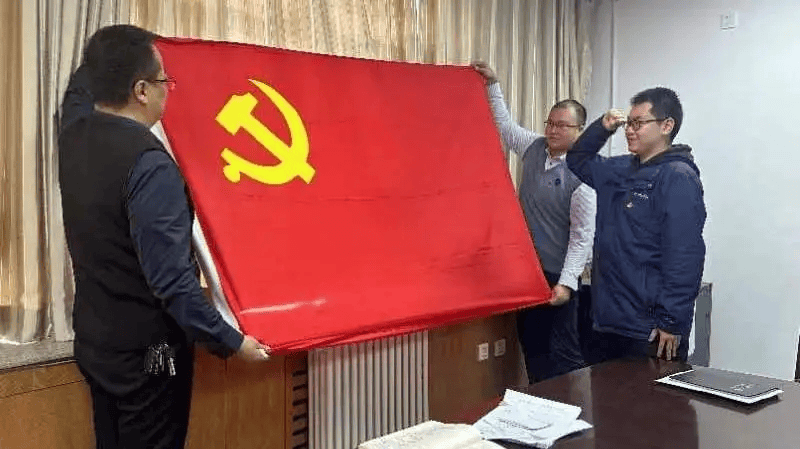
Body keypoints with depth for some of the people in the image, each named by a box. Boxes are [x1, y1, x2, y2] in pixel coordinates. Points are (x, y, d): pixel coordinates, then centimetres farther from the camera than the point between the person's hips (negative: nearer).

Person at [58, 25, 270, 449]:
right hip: (147, 352, -8)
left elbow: (83, 79, 23)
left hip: (93, 340, 8)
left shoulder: (74, 130, -2)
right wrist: (229, 341, -21)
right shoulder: (149, 164, -27)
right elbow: (171, 278, -28)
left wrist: (136, 52, 32)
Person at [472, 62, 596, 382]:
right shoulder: (534, 148, 5)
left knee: (563, 353, -4)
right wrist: (492, 84, 17)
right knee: (532, 347, 14)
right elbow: (504, 124, 22)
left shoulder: (582, 175, -15)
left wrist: (566, 283, -23)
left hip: (557, 277, -7)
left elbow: (583, 235, -17)